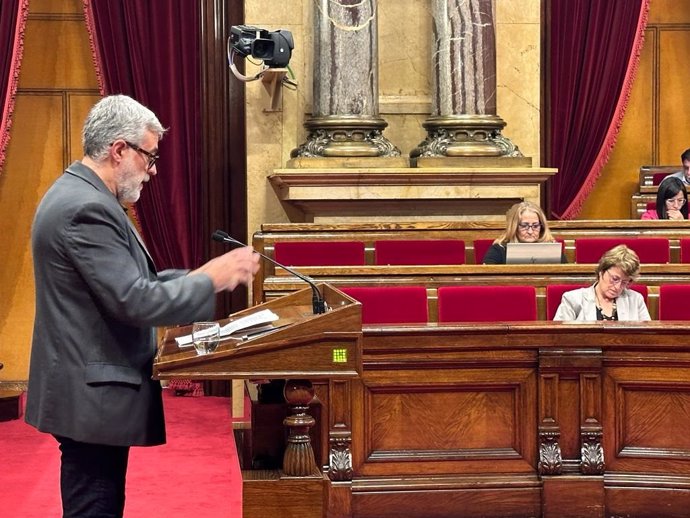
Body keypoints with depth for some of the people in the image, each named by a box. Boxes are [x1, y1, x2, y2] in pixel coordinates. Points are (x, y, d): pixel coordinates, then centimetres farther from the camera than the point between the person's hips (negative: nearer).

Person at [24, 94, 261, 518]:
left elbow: (124, 284, 16)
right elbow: (135, 302, -25)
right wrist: (213, 280, -15)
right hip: (93, 395, -11)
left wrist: (200, 276, 5)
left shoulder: (79, 195, 12)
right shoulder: (87, 210, -21)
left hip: (92, 389, 11)